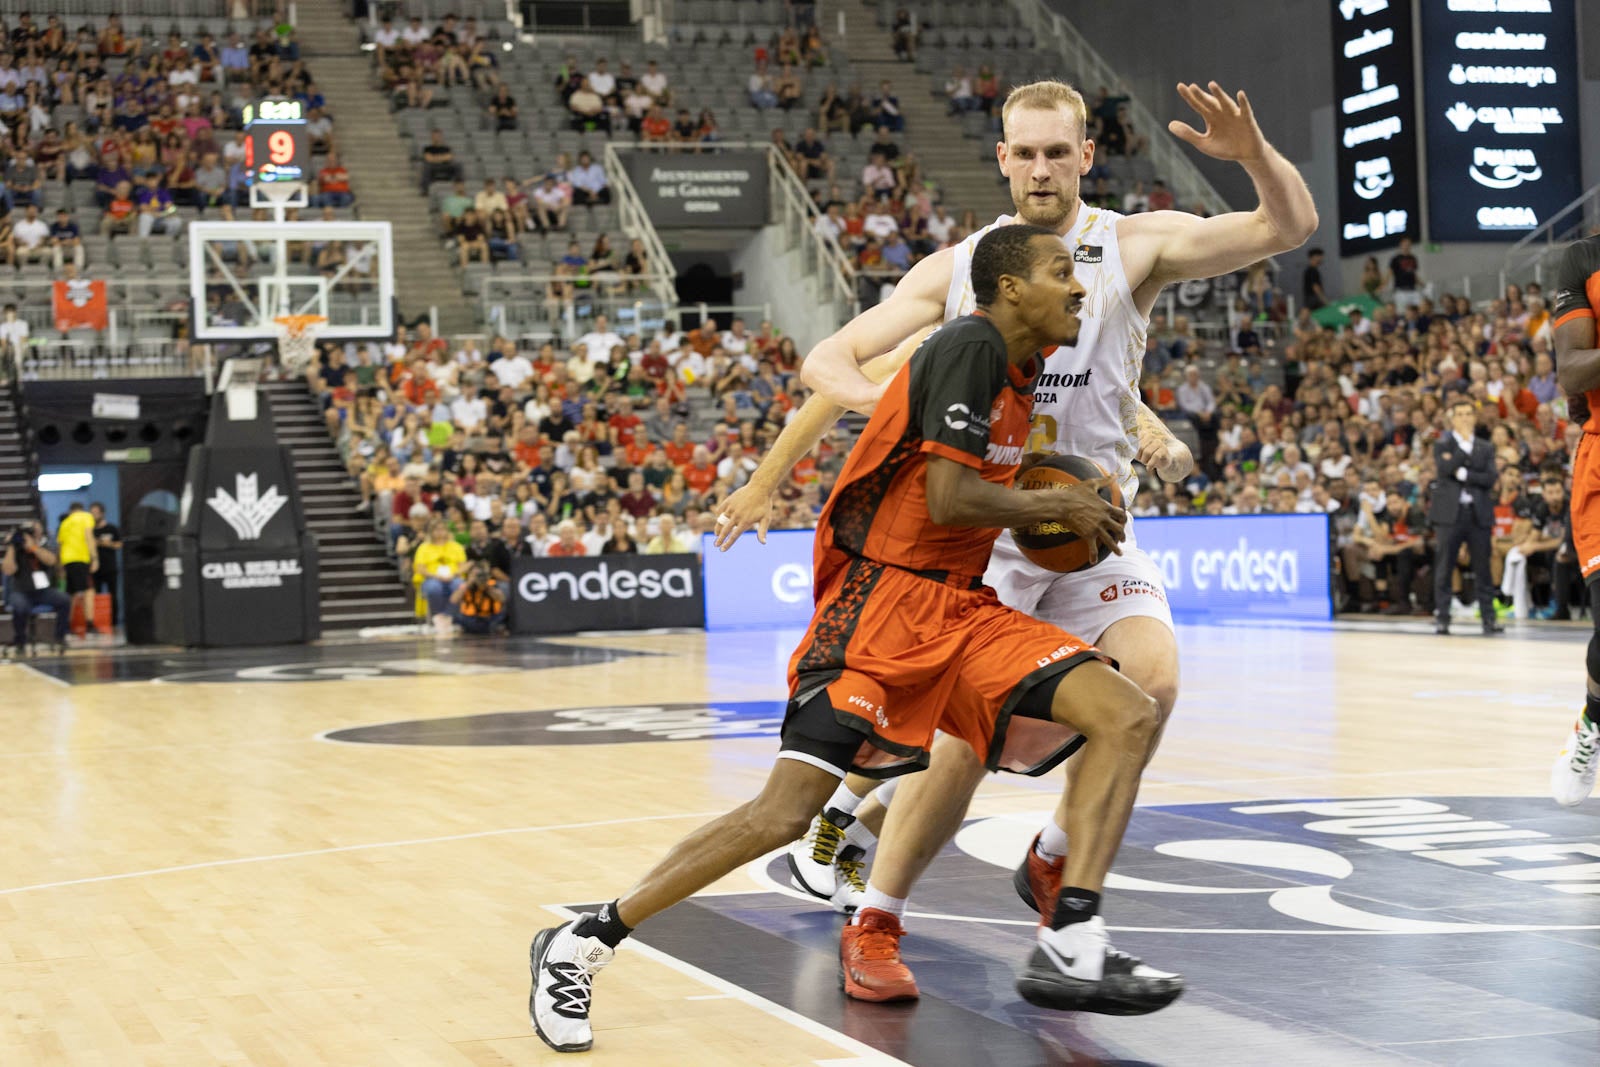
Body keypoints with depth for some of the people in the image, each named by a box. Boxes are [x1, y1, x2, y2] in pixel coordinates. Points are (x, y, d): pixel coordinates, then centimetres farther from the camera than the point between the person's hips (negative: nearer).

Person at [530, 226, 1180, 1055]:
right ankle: (581, 944, -1)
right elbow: (949, 499, -21)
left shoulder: (1018, 369, 16)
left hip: (965, 612, 9)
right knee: (784, 813, -15)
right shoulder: (970, 346, -12)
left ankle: (1068, 949, -15)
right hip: (887, 608, -9)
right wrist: (1059, 507, -7)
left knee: (1130, 716, -10)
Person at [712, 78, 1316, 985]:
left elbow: (1291, 227, -11)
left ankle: (1053, 859, 3)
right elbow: (830, 358, 4)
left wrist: (1255, 154, -33)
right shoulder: (957, 268, 3)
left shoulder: (1137, 246, -1)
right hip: (984, 532, -1)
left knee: (1152, 682, -21)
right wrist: (878, 395, -20)